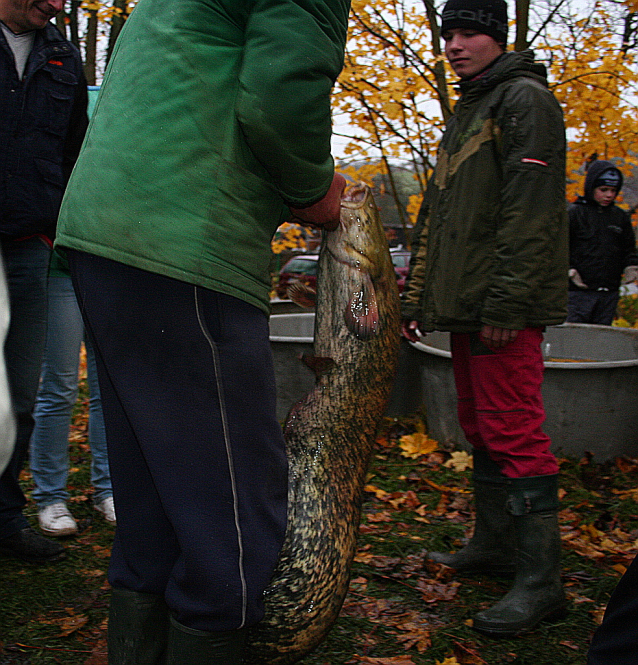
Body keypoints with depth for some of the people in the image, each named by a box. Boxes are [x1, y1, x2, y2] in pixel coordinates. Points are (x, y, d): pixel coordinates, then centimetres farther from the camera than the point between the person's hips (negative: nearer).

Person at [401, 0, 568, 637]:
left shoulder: (525, 99, -6)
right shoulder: (463, 117, 24)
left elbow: (530, 210, -17)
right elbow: (435, 220, 25)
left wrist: (506, 304, -23)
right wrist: (416, 299, 21)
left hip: (504, 309, -10)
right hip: (462, 307, 10)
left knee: (513, 433, -10)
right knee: (481, 428, 15)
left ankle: (540, 580, -4)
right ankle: (494, 543, 27)